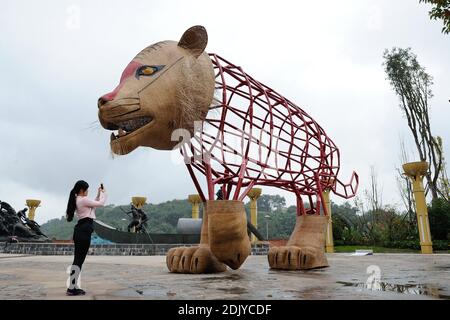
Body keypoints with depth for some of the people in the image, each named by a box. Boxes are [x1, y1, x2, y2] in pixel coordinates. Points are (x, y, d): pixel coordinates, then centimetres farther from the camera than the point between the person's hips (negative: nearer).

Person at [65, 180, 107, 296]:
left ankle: (73, 287, 16)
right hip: (84, 231, -10)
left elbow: (94, 204, 28)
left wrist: (99, 193, 23)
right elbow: (101, 203, -7)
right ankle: (72, 288, -1)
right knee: (79, 260, -5)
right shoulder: (83, 200, -13)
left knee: (78, 259, 11)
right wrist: (104, 193, 9)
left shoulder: (77, 200, 17)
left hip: (80, 230, 10)